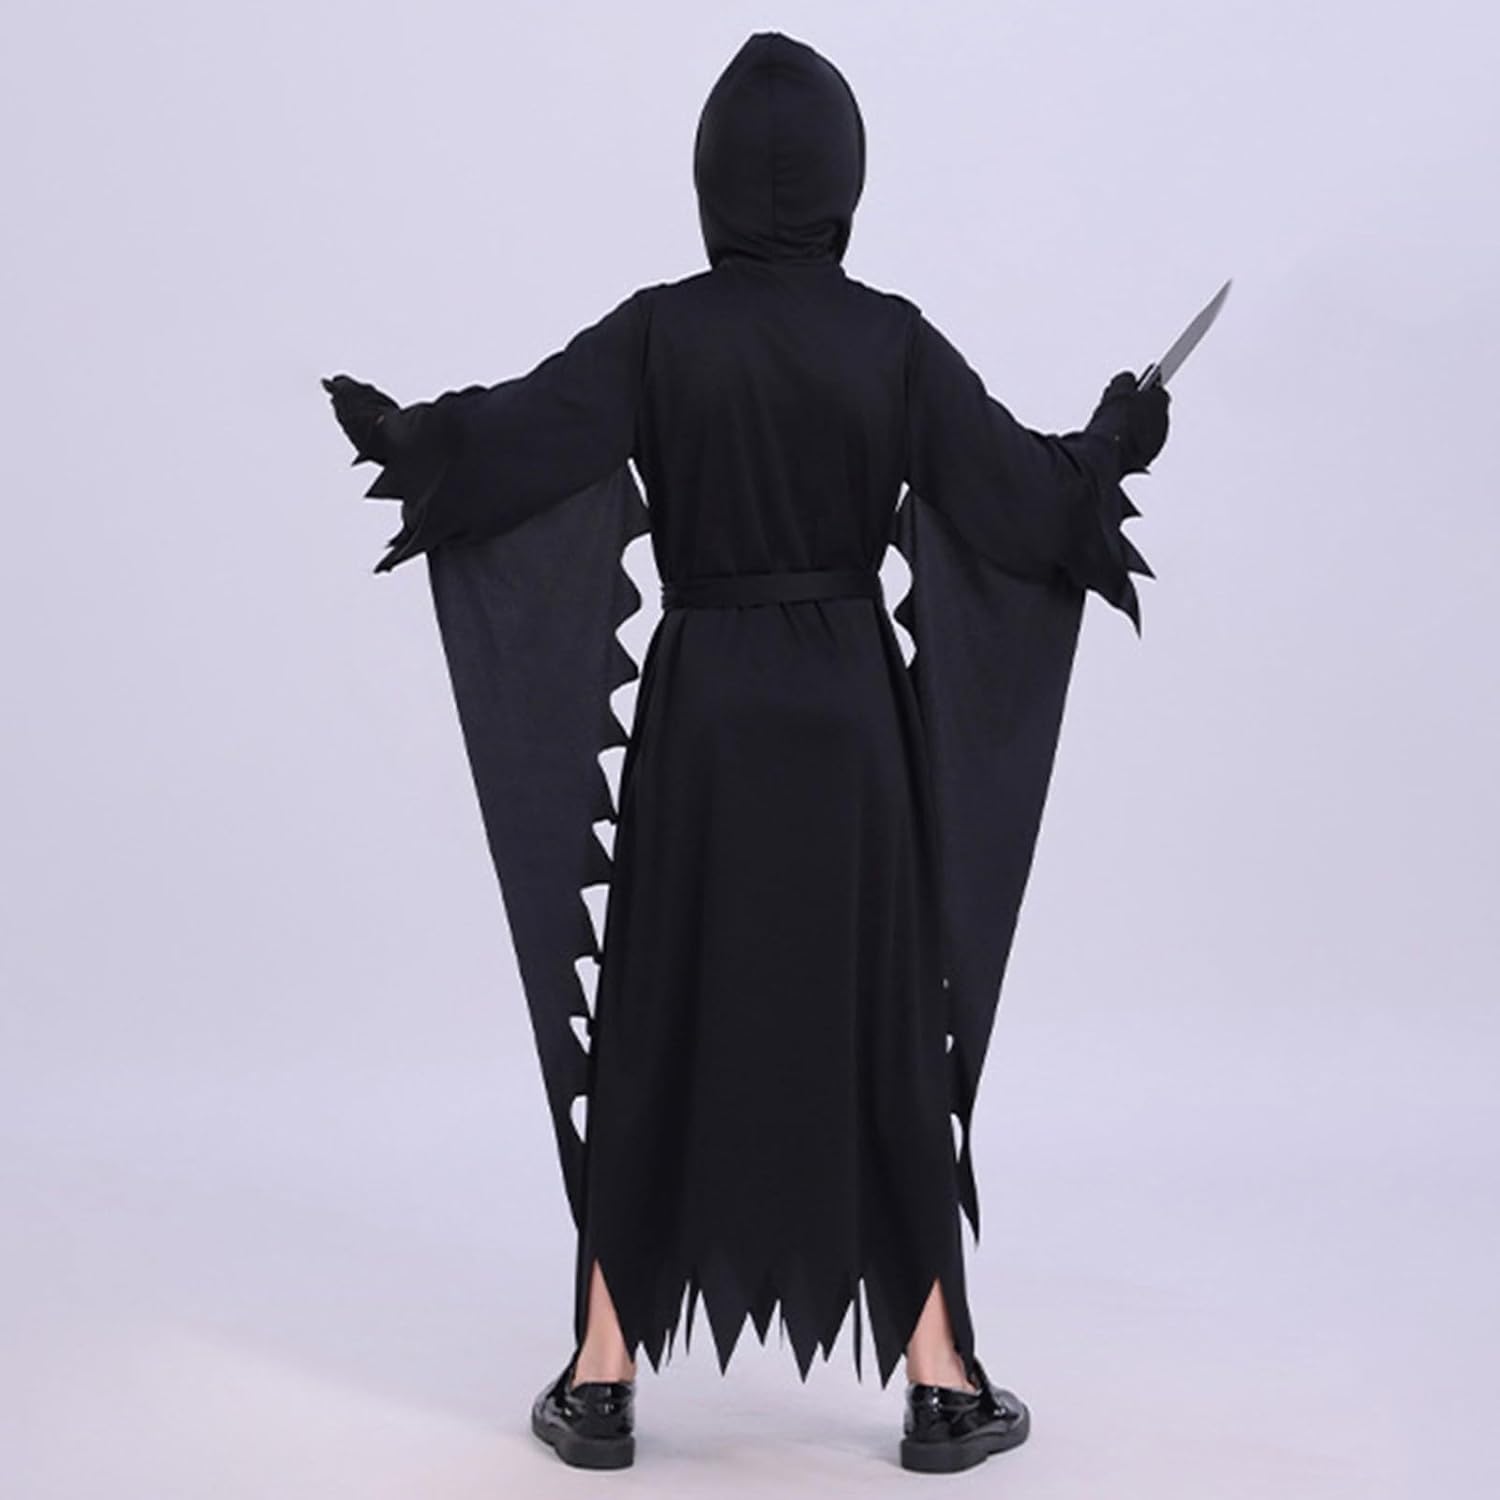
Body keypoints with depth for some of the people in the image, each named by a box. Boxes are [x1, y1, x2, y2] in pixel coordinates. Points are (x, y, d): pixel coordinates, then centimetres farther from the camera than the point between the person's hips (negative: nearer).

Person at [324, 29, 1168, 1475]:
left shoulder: (659, 332, -6)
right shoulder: (891, 340, -4)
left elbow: (512, 433, -13)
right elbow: (1024, 488, -3)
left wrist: (397, 433, 5)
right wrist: (1114, 441, 17)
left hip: (699, 716, 0)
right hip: (851, 716, 0)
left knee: (655, 1032, 9)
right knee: (887, 1032, 9)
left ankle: (603, 1378, 13)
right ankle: (939, 1382, 12)